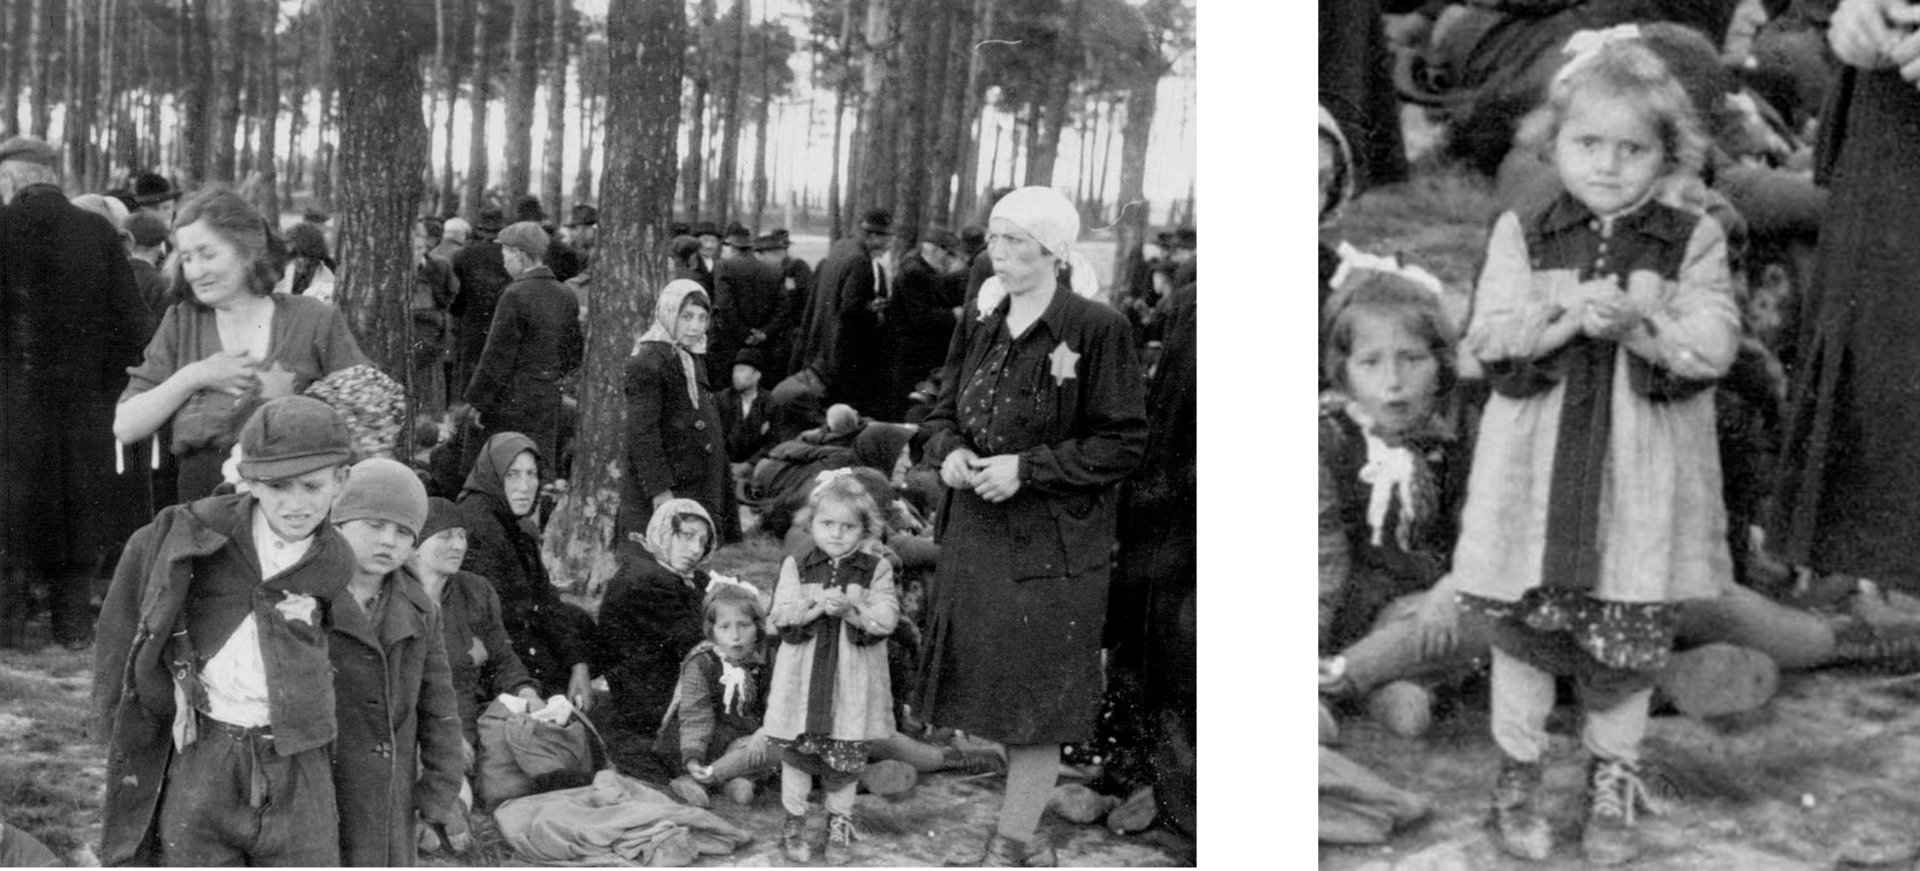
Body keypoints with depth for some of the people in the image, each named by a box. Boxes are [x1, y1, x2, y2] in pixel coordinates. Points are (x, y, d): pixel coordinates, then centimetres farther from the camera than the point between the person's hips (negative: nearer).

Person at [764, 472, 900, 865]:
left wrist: (850, 608, -24)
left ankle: (840, 824, 23)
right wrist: (816, 606, -21)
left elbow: (886, 620, -9)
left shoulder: (877, 569, 1)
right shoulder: (796, 567, 4)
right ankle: (794, 822, 23)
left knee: (846, 759, 6)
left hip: (853, 684, -1)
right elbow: (781, 617, -6)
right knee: (796, 754, 7)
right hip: (803, 680, 1)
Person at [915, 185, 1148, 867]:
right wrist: (949, 451, -6)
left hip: (1053, 547, -6)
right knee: (998, 694, 12)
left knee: (1037, 707, 1)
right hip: (976, 536, 6)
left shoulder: (1097, 330, -11)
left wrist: (1026, 468, -18)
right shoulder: (978, 331, 8)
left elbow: (1124, 444, -12)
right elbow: (943, 415, 17)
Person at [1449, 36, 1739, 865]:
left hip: (1642, 481, 0)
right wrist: (1566, 319, -23)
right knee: (1523, 629, 9)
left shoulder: (1694, 241, 1)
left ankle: (1613, 779, 29)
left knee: (1628, 641, 7)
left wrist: (1637, 324, -25)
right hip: (1537, 476, 1)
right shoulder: (1521, 235, 3)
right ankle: (1518, 772, 27)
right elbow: (1488, 338, -7)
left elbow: (1713, 346, -9)